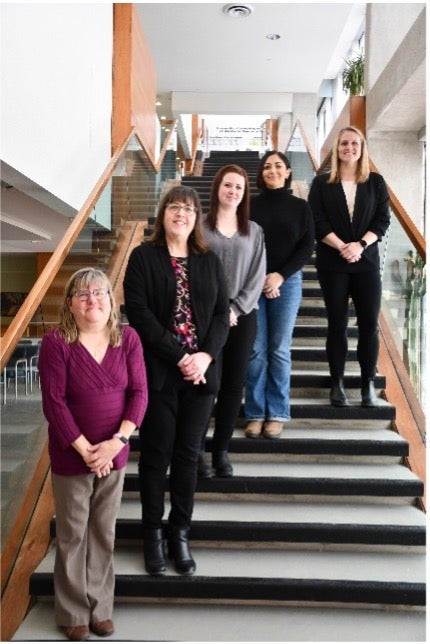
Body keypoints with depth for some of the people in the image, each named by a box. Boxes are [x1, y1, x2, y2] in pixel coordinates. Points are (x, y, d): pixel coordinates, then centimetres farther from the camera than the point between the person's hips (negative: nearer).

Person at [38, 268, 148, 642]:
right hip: (70, 457, -2)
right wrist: (85, 449, -16)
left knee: (104, 533, 17)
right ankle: (73, 612, 34)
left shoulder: (128, 338, -5)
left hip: (114, 455, 3)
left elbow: (139, 392, -6)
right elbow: (53, 402, -15)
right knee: (72, 535, 13)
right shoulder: (56, 343, -13)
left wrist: (116, 442, -16)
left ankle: (101, 607, 37)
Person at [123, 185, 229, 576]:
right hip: (157, 372, -3)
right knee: (156, 454, 8)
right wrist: (178, 357, -16)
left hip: (201, 372, 3)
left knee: (188, 455, 11)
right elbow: (139, 313, -11)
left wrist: (206, 355, -12)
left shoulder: (210, 261, 10)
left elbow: (222, 313, 5)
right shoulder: (143, 257, -1)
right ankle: (153, 534, 26)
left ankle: (180, 534, 26)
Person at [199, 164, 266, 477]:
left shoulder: (254, 231, 9)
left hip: (242, 317, 3)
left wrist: (236, 309, -9)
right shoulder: (200, 227, 1)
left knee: (234, 385, 7)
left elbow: (257, 277, 3)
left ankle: (221, 450, 20)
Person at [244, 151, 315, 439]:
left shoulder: (300, 206, 8)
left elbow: (307, 246, 2)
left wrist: (280, 276, -10)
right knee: (256, 350, -2)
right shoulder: (250, 205, 6)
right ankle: (256, 414, 8)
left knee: (279, 349, 1)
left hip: (287, 283, 0)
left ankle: (277, 414, 11)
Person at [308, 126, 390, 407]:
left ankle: (368, 384, 11)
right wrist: (342, 247, -16)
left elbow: (383, 220, 1)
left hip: (367, 262, 1)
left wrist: (360, 245, -14)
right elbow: (317, 223, -4)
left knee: (369, 323, 0)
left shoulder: (376, 181, 8)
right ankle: (337, 384, 13)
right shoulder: (322, 183, 4)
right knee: (337, 324, 3)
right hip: (332, 263, -1)